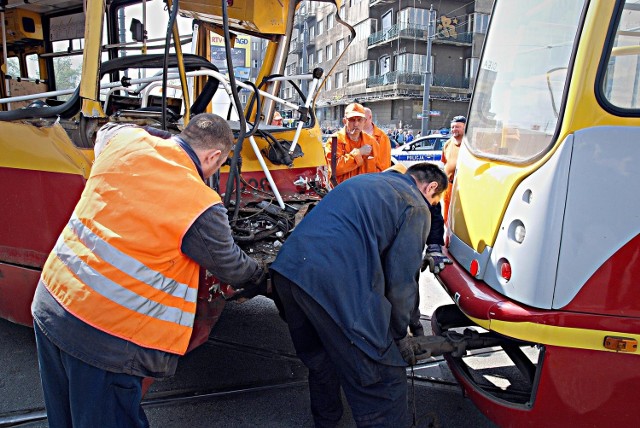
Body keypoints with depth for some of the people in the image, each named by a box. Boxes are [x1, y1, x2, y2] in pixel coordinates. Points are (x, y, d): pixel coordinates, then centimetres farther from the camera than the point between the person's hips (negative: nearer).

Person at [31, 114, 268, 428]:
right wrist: (263, 276, 20)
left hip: (49, 299, 7)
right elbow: (232, 269, 0)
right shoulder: (201, 208, -18)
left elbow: (104, 132, 27)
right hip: (105, 337, -7)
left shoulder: (125, 139, -1)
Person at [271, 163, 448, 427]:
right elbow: (401, 279, 1)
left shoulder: (366, 181, 30)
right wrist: (400, 336, 16)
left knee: (321, 361, 30)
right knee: (384, 381, 5)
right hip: (334, 284, -9)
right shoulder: (416, 207, 7)